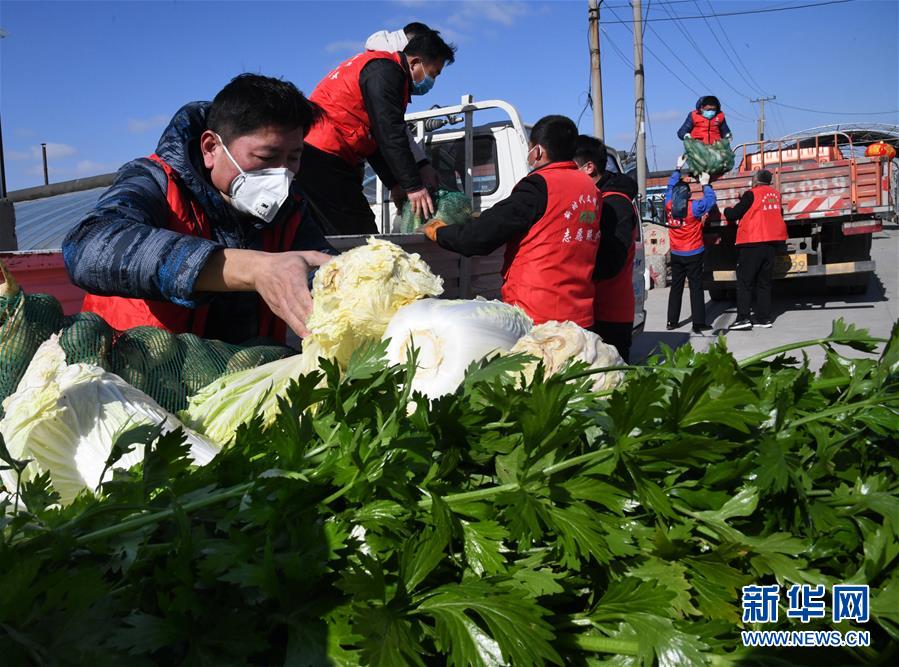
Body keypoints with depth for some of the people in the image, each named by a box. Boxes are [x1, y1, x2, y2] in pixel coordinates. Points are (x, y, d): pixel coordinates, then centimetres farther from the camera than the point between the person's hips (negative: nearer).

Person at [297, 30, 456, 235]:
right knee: (360, 237, -13)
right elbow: (391, 136, -18)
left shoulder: (379, 68, 23)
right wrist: (414, 186, -18)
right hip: (321, 156, -11)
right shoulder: (385, 71, -10)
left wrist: (395, 184, 15)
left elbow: (377, 138, 22)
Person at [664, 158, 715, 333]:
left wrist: (678, 168, 22)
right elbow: (711, 199, -3)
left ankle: (672, 321, 15)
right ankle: (698, 324, 0)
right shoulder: (694, 207, -15)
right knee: (696, 288, -1)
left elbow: (670, 187, 13)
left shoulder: (669, 205, -3)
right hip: (693, 254, -4)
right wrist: (705, 184, 9)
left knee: (676, 287, 12)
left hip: (676, 254, 4)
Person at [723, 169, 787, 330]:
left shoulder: (752, 194, -7)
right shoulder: (775, 194, 10)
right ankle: (764, 318, 11)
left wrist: (727, 210, 15)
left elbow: (734, 215, -8)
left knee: (745, 282, -2)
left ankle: (743, 317, -9)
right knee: (764, 282, 11)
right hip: (771, 243, 6)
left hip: (752, 244, -6)